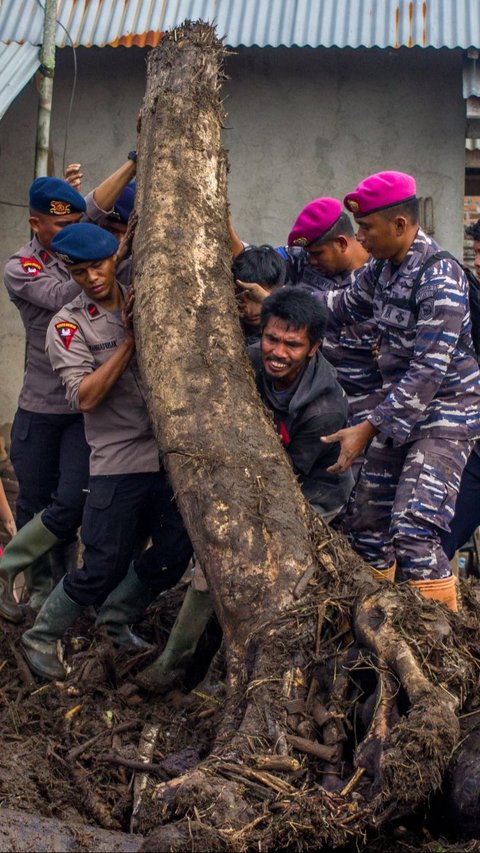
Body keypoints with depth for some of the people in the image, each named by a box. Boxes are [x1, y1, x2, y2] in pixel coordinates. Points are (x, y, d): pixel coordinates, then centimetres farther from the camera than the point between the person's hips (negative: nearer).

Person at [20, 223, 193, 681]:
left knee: (174, 555, 9)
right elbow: (84, 396, -16)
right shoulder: (69, 325, -4)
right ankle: (40, 637, 20)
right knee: (103, 569, -3)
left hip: (169, 453, 5)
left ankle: (115, 621, 33)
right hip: (117, 461, -5)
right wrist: (130, 338, -18)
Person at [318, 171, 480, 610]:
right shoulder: (381, 267, 3)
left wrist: (368, 429, -25)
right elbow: (344, 305, 22)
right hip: (400, 408, 9)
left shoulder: (441, 280, -23)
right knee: (368, 523, 12)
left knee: (413, 533, -18)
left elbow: (428, 372, -26)